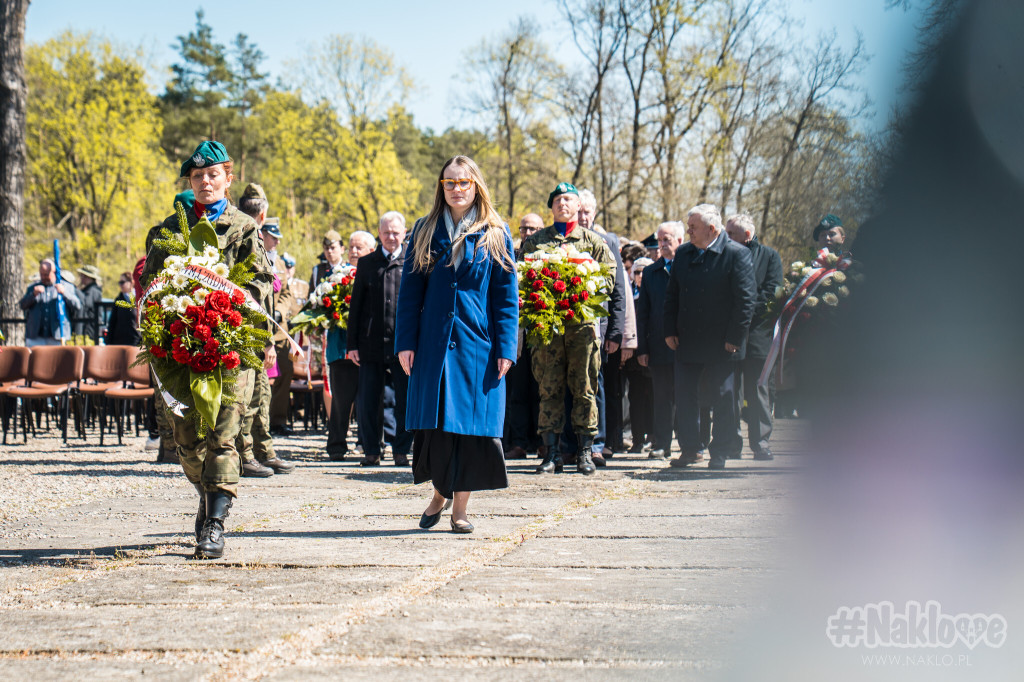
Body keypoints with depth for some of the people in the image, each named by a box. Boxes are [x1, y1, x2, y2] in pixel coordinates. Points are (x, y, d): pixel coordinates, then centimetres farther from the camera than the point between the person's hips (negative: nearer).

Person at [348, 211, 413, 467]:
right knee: (367, 402, 3)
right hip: (372, 344, 2)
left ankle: (401, 449, 13)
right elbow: (356, 306, 9)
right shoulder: (366, 263, 9)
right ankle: (371, 450, 14)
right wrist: (352, 344, 3)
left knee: (405, 400, 2)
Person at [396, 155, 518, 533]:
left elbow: (506, 295, 3)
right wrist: (405, 342, -2)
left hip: (477, 344, -1)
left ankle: (460, 507, 9)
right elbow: (410, 290, 7)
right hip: (433, 342, 1)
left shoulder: (495, 234, 5)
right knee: (433, 423, 2)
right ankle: (440, 493, 24)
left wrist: (505, 347, -5)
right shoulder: (425, 231, 9)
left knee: (470, 423, -1)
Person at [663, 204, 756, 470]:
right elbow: (672, 295, 14)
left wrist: (734, 338, -13)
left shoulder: (736, 255, -8)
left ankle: (720, 452, 12)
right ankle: (689, 448, 17)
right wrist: (670, 331, 5)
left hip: (721, 344, -5)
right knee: (685, 395, 6)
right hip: (687, 341, 5)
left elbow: (745, 299, -10)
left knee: (723, 398, 3)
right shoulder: (683, 254, 9)